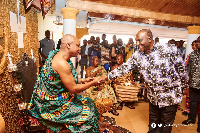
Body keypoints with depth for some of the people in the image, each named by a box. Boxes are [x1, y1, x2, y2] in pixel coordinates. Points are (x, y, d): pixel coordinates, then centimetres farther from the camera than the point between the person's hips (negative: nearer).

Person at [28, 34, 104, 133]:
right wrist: (93, 83, -12)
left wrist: (82, 80, 6)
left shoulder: (58, 55, 4)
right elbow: (73, 89, -22)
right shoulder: (62, 63, -27)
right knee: (88, 115, -8)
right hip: (52, 105, -10)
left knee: (88, 102, 13)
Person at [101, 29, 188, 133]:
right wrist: (108, 76, -14)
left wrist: (184, 85, 3)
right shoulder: (137, 55, -6)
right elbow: (124, 68, -7)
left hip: (170, 96, -3)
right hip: (153, 97, 3)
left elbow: (181, 69, -6)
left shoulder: (168, 50, -16)